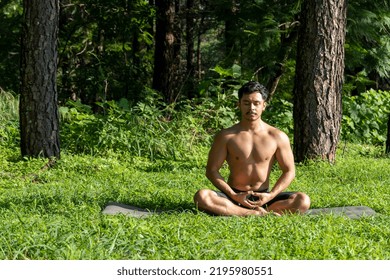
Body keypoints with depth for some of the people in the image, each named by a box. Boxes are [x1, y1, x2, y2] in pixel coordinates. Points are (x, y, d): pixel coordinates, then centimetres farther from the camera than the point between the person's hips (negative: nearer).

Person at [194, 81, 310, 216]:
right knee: (201, 196, -32)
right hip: (234, 197, -1)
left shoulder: (278, 137, 1)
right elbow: (212, 170, -1)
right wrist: (233, 195, -15)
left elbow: (289, 171, 5)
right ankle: (260, 214, -33)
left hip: (263, 197, 1)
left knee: (303, 200, -26)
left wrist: (271, 195, -12)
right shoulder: (226, 136, -2)